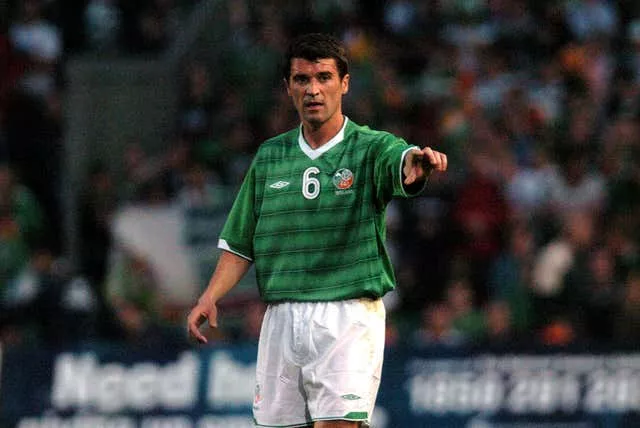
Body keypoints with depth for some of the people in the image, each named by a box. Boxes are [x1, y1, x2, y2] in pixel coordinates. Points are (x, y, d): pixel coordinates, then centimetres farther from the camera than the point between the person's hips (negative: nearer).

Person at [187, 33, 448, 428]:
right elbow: (240, 243, 17)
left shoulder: (371, 148, -1)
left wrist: (418, 163, -49)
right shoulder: (270, 157, 13)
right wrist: (211, 296, 2)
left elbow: (402, 165, -25)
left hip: (349, 317, -4)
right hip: (281, 318, 4)